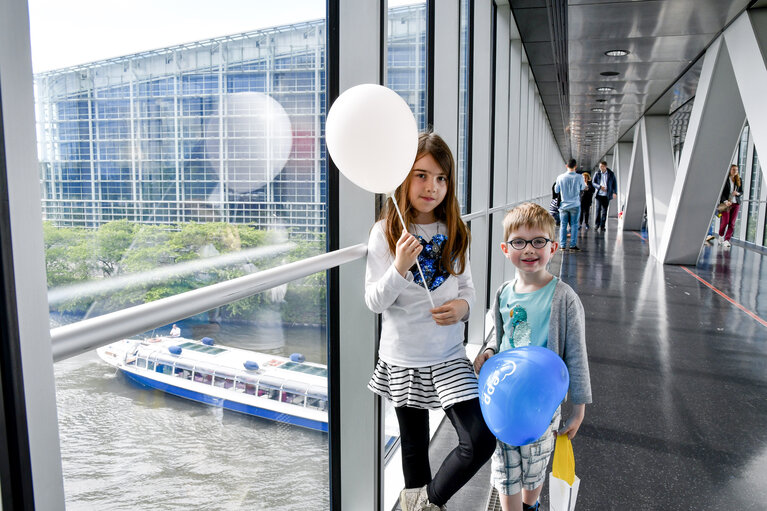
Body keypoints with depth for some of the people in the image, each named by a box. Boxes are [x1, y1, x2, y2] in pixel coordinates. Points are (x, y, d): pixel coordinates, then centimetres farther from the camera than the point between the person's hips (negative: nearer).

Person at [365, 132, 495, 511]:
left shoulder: (454, 232, 1)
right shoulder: (386, 232, -10)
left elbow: (466, 285, 11)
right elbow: (375, 302, -11)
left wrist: (464, 304, -11)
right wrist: (400, 267, -28)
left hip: (449, 355, 3)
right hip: (404, 358, -2)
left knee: (481, 440, -5)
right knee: (414, 445, 14)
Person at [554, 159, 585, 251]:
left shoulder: (560, 177, -7)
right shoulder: (578, 177, -9)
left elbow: (556, 190, 3)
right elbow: (582, 188, 7)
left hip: (563, 205, 1)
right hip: (575, 205, -1)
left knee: (563, 225, 7)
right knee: (574, 225, 6)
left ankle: (563, 245, 7)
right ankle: (573, 245, 6)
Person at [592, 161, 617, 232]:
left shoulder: (611, 174, 4)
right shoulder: (597, 174, 4)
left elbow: (614, 183, 7)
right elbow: (593, 183, 5)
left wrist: (615, 192, -4)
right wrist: (600, 187, -13)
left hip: (607, 195, 0)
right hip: (599, 194, 0)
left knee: (604, 210, 0)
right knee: (598, 209, -5)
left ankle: (602, 226, 6)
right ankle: (596, 224, 7)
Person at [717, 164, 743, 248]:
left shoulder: (739, 180, 8)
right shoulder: (725, 179, -2)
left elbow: (742, 191, 16)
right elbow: (721, 192, -6)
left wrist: (738, 193, -8)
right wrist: (725, 201, -19)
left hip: (736, 203, 3)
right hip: (726, 203, -3)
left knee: (732, 223, -4)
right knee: (725, 221, -6)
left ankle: (726, 240, -3)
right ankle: (720, 236, 21)